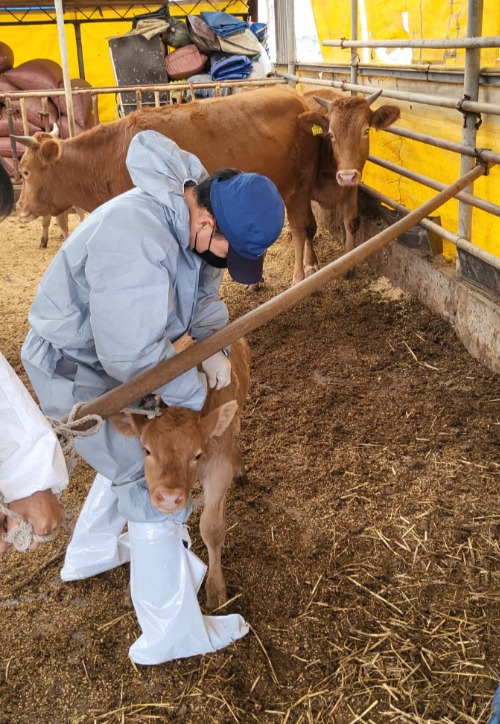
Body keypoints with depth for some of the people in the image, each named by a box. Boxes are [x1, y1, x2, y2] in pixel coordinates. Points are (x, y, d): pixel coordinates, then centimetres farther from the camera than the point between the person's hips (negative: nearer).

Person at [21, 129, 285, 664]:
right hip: (76, 372, -9)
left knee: (131, 454, 26)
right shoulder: (134, 239, -38)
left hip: (111, 356, 9)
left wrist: (214, 346, -7)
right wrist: (196, 392, -20)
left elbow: (203, 290, 9)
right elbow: (133, 356, -34)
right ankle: (171, 635, 10)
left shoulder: (190, 215, -7)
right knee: (154, 485, -4)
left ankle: (90, 552, 50)